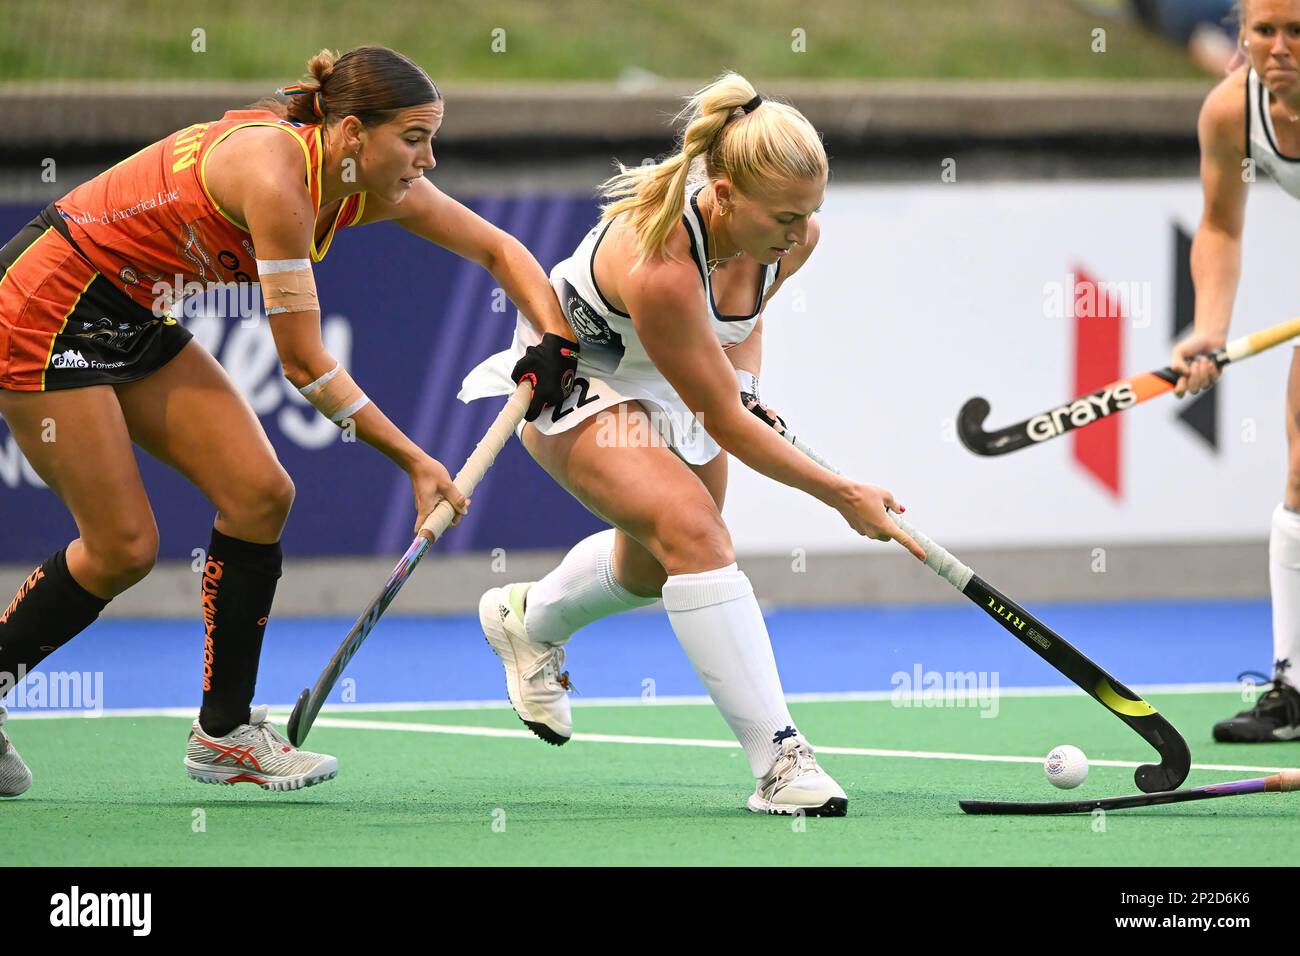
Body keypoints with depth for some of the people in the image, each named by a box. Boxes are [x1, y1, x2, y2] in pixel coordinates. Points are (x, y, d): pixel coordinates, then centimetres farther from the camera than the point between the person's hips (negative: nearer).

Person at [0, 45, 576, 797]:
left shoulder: (376, 188, -6)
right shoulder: (275, 175, -30)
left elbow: (498, 250, 6)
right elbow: (306, 363, -27)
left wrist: (555, 339, -11)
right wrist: (414, 461, -25)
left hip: (135, 322, 9)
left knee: (259, 495, -2)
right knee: (122, 549, -7)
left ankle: (225, 731, 7)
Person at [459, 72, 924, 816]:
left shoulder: (792, 239, -20)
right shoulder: (659, 263, -42)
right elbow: (723, 421, -33)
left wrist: (745, 386, -8)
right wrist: (845, 496, -29)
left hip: (671, 382, 8)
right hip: (576, 383, -8)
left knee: (654, 568, 21)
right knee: (692, 526, -28)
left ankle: (530, 619, 54)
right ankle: (777, 758, -30)